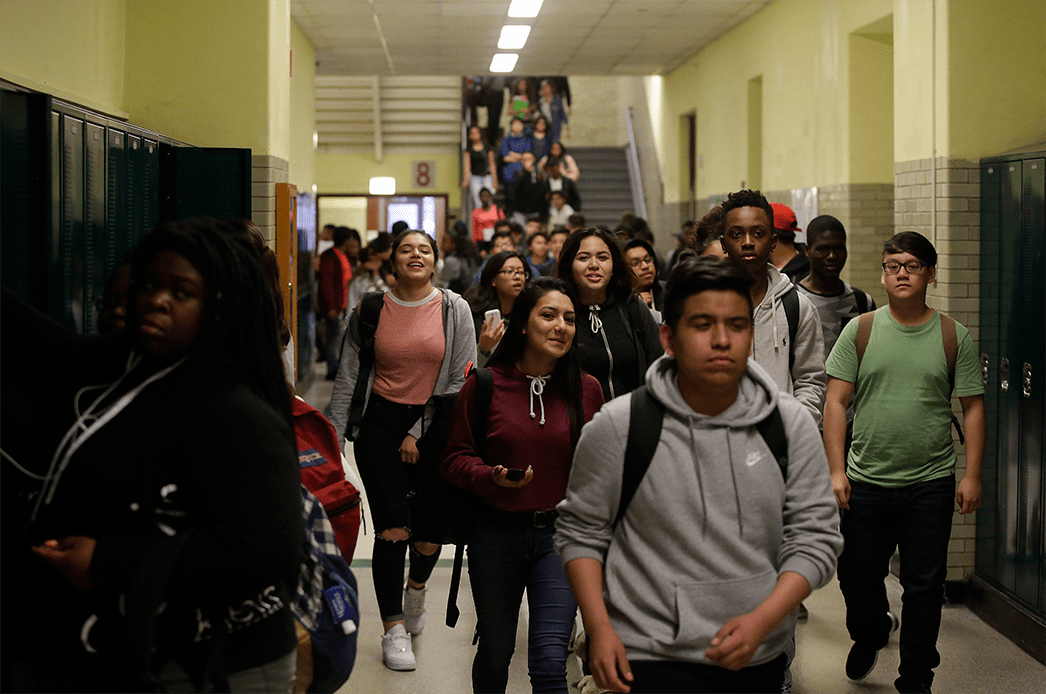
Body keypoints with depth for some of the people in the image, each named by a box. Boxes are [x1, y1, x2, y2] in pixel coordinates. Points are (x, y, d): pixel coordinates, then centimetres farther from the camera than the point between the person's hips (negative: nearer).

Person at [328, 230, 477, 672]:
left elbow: (461, 381, -1)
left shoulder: (454, 310, -1)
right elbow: (347, 378, 4)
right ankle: (394, 630, 4)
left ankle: (416, 588, 37)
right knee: (393, 529, -10)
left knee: (430, 532, 1)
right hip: (380, 422, 0)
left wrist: (419, 434, -5)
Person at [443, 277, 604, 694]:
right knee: (495, 652, 16)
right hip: (497, 534, 0)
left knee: (550, 660, -11)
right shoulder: (484, 385, -5)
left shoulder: (586, 389, 0)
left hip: (561, 535, 0)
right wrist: (493, 477, -18)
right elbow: (456, 458, 0)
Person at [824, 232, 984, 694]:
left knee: (924, 587, 3)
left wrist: (972, 474, -3)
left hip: (931, 484, -1)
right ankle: (870, 634, 43)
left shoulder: (954, 337, 2)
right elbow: (836, 402, 0)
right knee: (857, 577, 11)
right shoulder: (859, 331, 2)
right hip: (865, 482, 1)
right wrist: (836, 470, -7)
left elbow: (973, 408, 4)